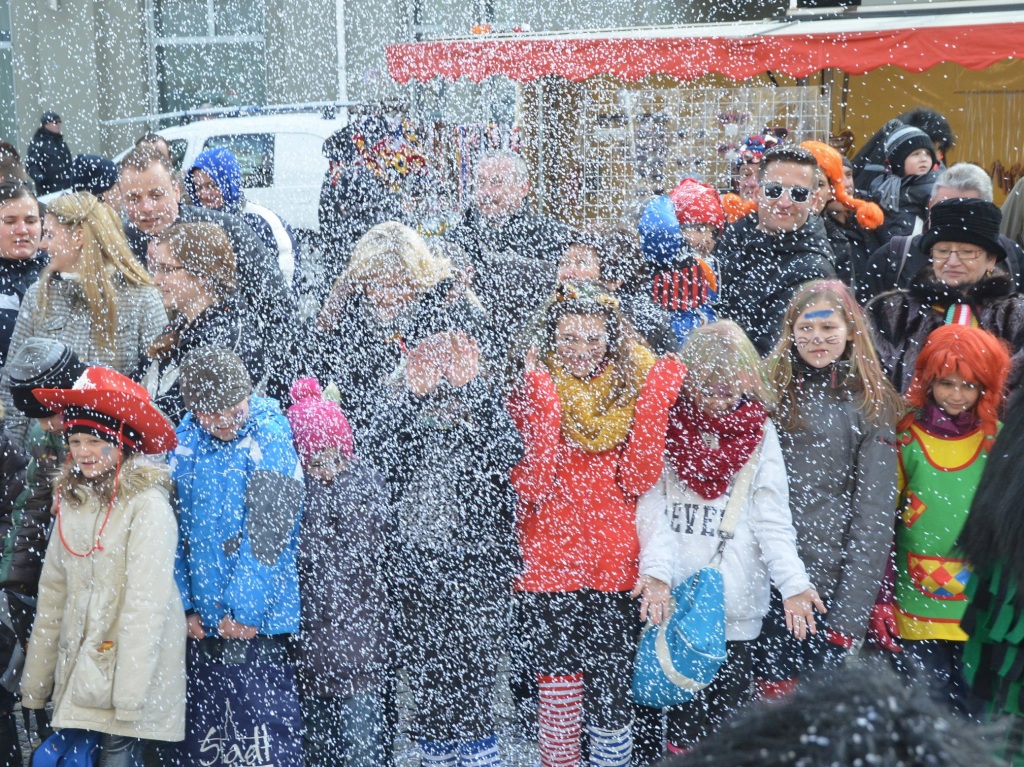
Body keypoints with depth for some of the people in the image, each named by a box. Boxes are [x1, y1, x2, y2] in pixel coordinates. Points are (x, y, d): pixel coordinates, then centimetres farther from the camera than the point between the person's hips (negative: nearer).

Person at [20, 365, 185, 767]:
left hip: (129, 668, -6)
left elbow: (147, 601, -15)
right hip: (78, 670, 6)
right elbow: (53, 593, 10)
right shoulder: (72, 502, 8)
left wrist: (128, 694, -18)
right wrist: (35, 682, 8)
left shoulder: (147, 504, -12)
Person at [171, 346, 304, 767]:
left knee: (268, 730, -1)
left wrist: (244, 610, -14)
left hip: (256, 620, -5)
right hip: (201, 621, 5)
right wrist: (183, 604, 0)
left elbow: (267, 535, -14)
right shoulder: (185, 440, 5)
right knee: (201, 729, 16)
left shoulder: (270, 437, -10)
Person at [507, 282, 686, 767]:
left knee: (611, 694, 6)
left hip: (615, 568, 2)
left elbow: (639, 480, -3)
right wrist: (544, 404, -18)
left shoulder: (628, 388, 8)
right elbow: (532, 486, -12)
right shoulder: (527, 393, 1)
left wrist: (653, 404, -10)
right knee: (558, 695, -1)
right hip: (548, 568, -2)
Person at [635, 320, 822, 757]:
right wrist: (656, 573, -18)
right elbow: (654, 508, -3)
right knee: (683, 717, 3)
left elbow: (771, 517, 2)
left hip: (737, 603, 1)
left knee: (728, 719, 3)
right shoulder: (666, 426, 3)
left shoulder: (758, 433, 7)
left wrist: (793, 583, -11)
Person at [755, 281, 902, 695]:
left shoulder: (871, 407, -1)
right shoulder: (771, 393, 7)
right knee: (772, 688, 6)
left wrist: (851, 611, -11)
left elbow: (874, 517, -5)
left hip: (830, 582, -2)